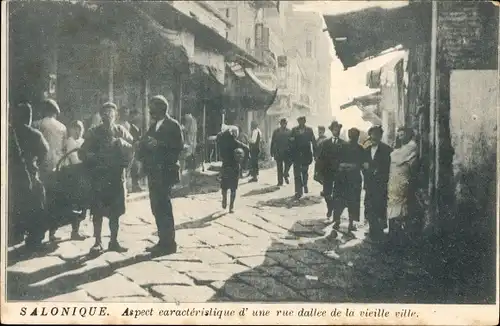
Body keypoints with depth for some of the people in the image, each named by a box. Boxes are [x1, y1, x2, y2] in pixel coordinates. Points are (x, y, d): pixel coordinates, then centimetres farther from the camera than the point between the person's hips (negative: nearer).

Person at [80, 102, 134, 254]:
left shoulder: (121, 131, 10)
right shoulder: (94, 133, 5)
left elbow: (133, 147, 3)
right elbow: (83, 152, 3)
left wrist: (122, 143, -15)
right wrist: (93, 157, -15)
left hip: (117, 175, 2)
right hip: (99, 177, -2)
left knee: (115, 211, 7)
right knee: (98, 211, -2)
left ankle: (114, 241, 16)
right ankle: (97, 242, 6)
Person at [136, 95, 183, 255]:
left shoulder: (173, 125, -6)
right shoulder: (154, 126, 18)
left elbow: (178, 147, -15)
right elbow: (144, 145, 17)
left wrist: (158, 144, -21)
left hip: (165, 173, -8)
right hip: (153, 173, 8)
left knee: (164, 208, -8)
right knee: (157, 208, 10)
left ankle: (169, 244, -2)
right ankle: (163, 242, 17)